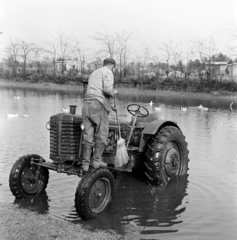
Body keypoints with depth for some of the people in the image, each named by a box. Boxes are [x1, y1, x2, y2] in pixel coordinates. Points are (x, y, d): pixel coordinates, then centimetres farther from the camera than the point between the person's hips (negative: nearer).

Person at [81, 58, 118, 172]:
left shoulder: (94, 73, 28)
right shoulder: (108, 72, 2)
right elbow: (107, 89, -15)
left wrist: (109, 105, 39)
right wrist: (113, 92, 7)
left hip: (87, 104, 7)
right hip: (99, 105, -7)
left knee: (88, 136, 6)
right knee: (101, 135, 5)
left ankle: (85, 164, 5)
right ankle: (97, 160, 5)